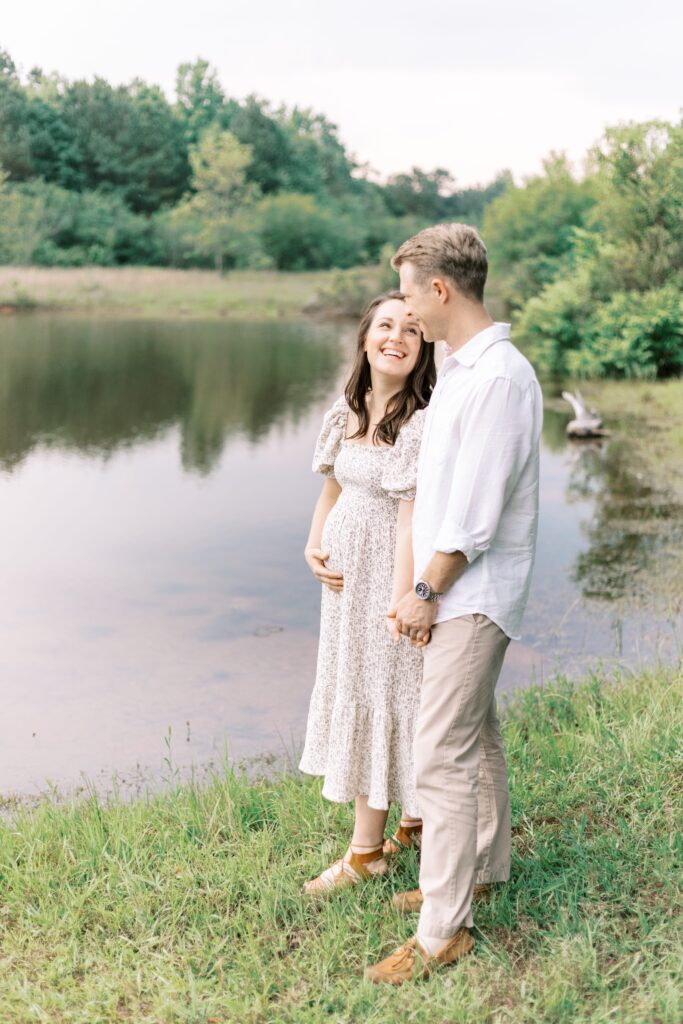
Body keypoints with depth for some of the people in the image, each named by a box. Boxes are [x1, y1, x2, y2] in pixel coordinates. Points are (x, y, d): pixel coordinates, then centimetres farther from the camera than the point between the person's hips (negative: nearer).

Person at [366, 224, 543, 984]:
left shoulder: (500, 379, -22)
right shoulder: (458, 366, 9)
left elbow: (475, 513, -22)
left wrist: (427, 592, -13)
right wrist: (425, 586, 10)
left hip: (471, 595, -10)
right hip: (454, 589, 10)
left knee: (443, 758, -6)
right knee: (477, 737, 22)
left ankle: (442, 931, 4)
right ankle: (484, 867, 39)